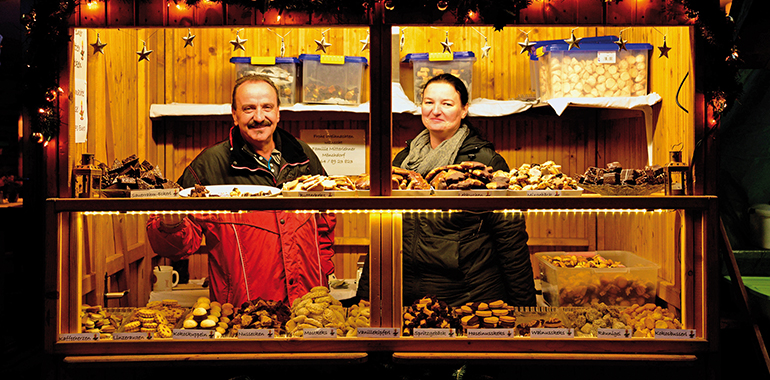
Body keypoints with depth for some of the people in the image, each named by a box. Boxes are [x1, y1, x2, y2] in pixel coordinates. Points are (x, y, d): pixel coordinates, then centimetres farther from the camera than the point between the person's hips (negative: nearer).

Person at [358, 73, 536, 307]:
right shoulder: (402, 160, 6)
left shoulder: (487, 162, -9)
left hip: (471, 299, -4)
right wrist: (365, 296, 10)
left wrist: (523, 306, -9)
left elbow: (511, 239, -8)